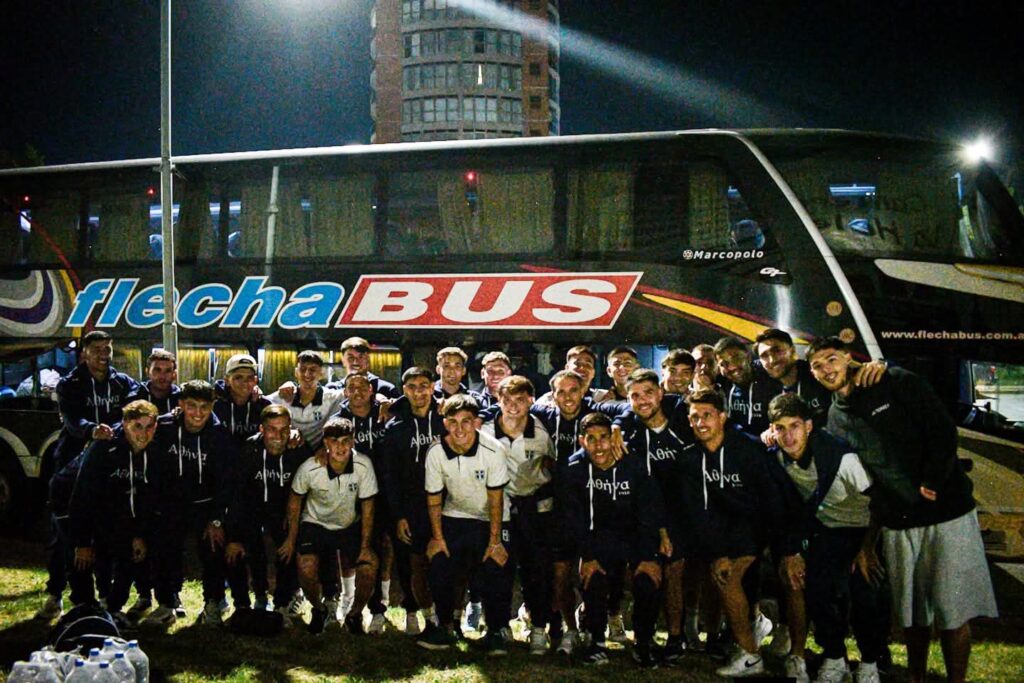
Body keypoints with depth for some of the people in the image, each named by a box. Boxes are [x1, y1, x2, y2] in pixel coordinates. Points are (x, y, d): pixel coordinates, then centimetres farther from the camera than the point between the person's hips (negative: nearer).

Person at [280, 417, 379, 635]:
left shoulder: (363, 465, -23)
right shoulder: (309, 468, -23)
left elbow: (367, 507, -11)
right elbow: (295, 500, -4)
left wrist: (365, 546, -10)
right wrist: (291, 539, 1)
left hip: (350, 525, 1)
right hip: (315, 523, -1)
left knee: (369, 566, -20)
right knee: (306, 570, -23)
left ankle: (355, 614, 8)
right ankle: (318, 610, 10)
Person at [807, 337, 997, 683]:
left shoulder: (898, 383, -2)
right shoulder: (836, 418, 9)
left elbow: (943, 431, -8)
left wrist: (931, 484, -15)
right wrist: (864, 542, 8)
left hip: (947, 511, -4)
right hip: (897, 524, 4)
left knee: (953, 610, -2)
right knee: (910, 611, 11)